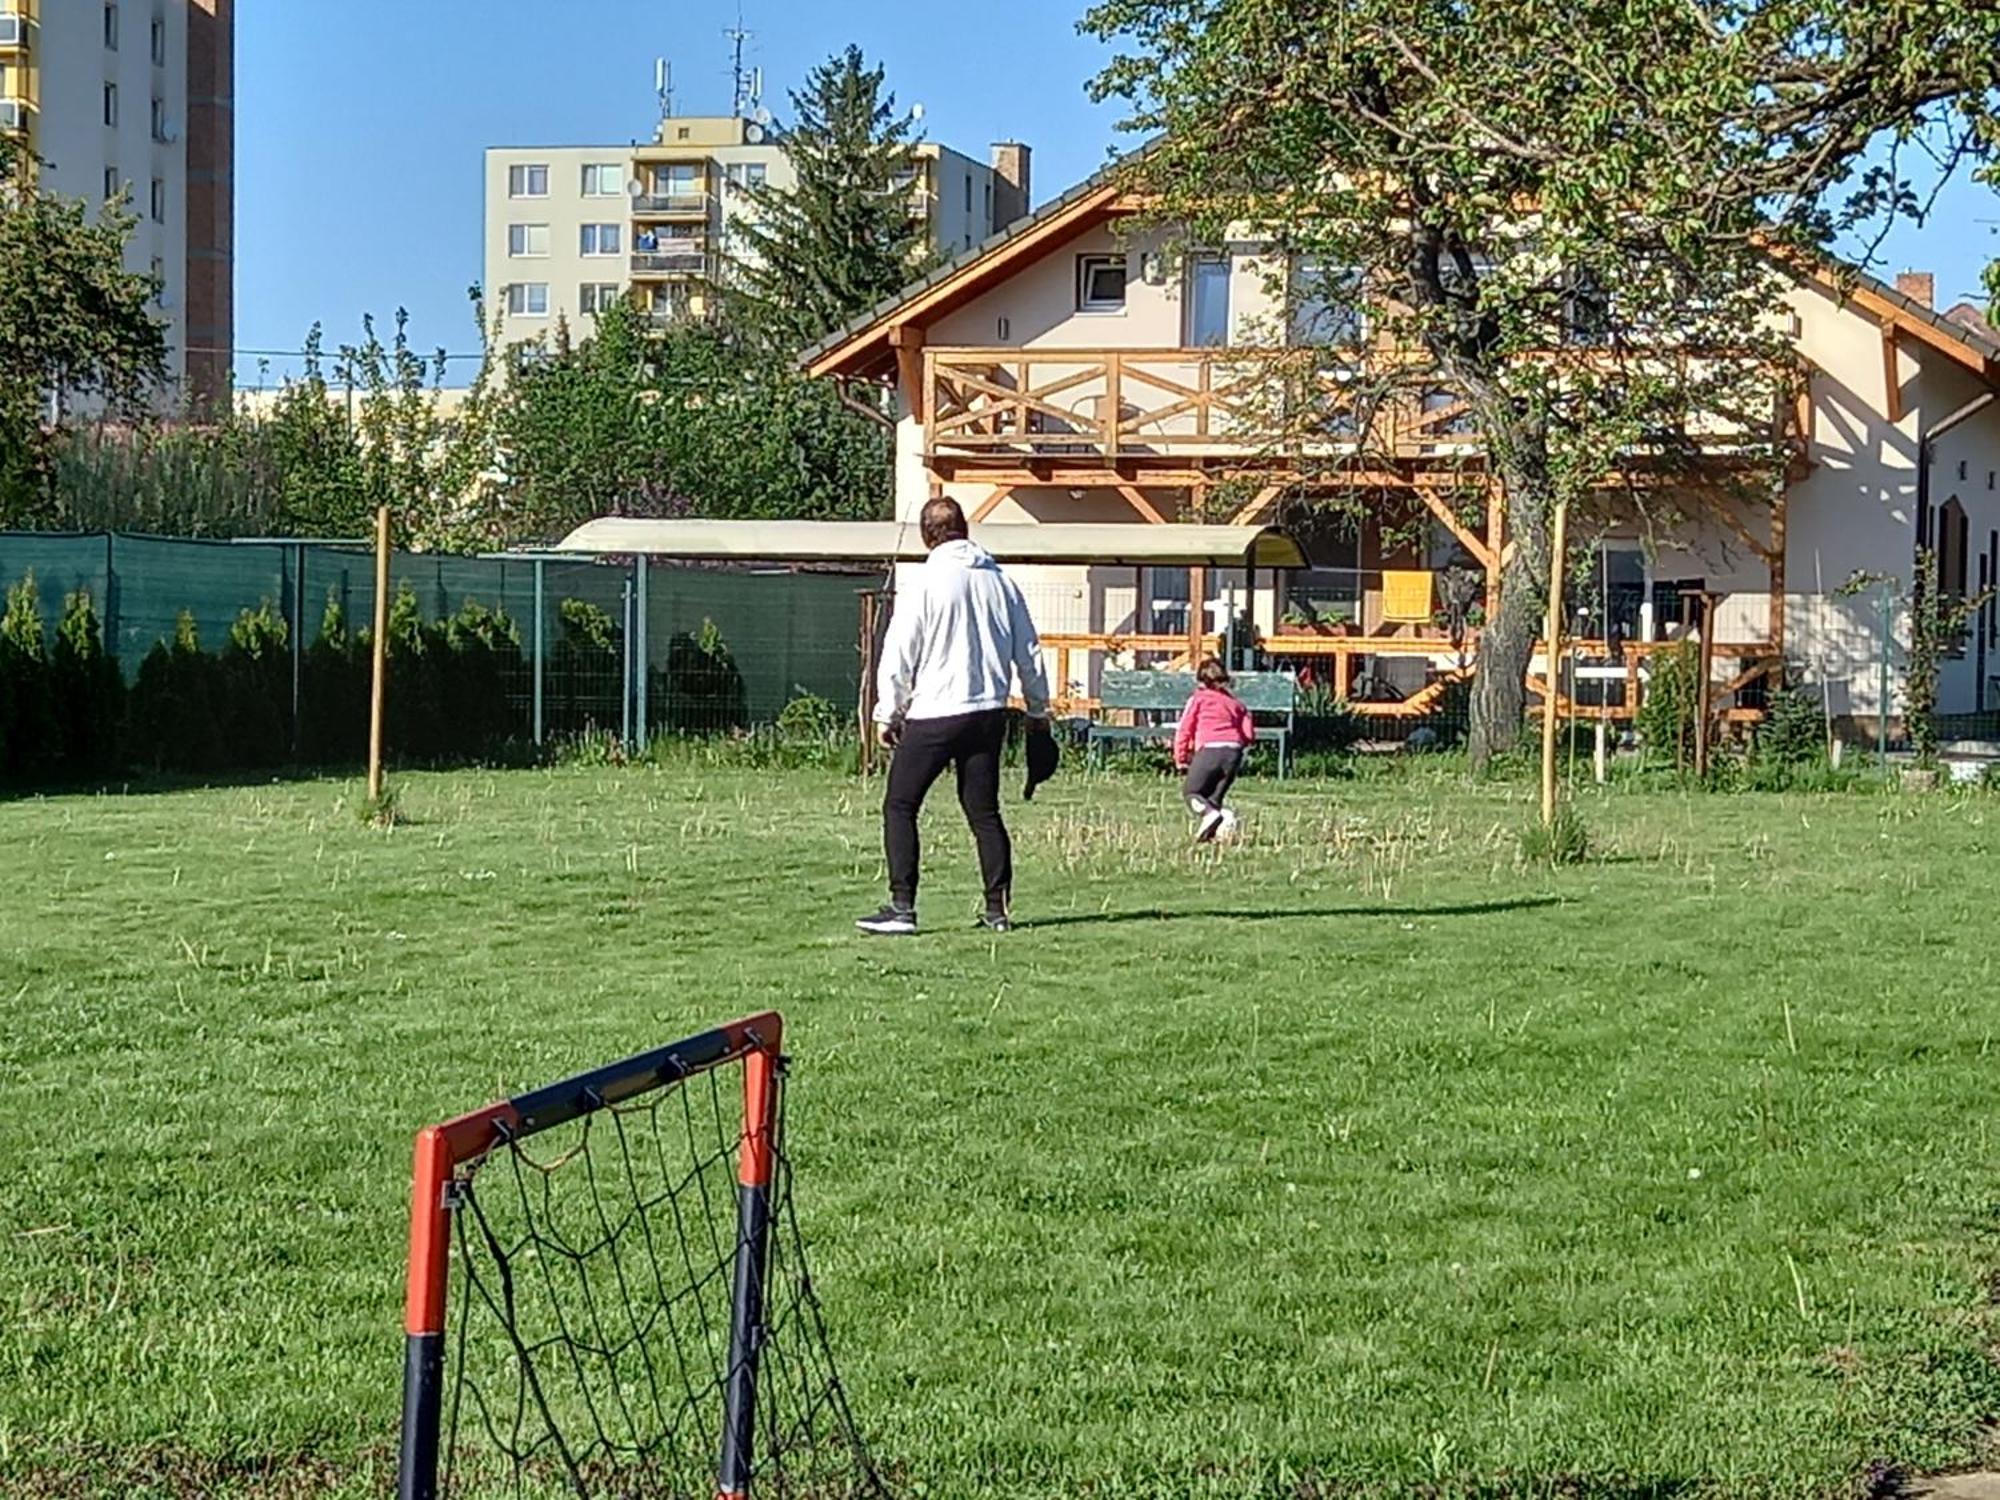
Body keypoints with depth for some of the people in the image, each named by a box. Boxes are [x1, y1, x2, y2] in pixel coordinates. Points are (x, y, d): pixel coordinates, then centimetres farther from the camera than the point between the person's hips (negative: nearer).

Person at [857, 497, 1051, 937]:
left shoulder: (925, 583, -8)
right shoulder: (1000, 581, 7)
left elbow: (899, 655, -7)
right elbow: (1029, 652, 13)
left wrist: (889, 714, 3)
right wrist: (1038, 711, 23)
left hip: (934, 715, -5)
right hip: (989, 711, 5)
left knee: (900, 807, 3)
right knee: (984, 811, 12)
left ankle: (902, 908, -3)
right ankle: (998, 908, 8)